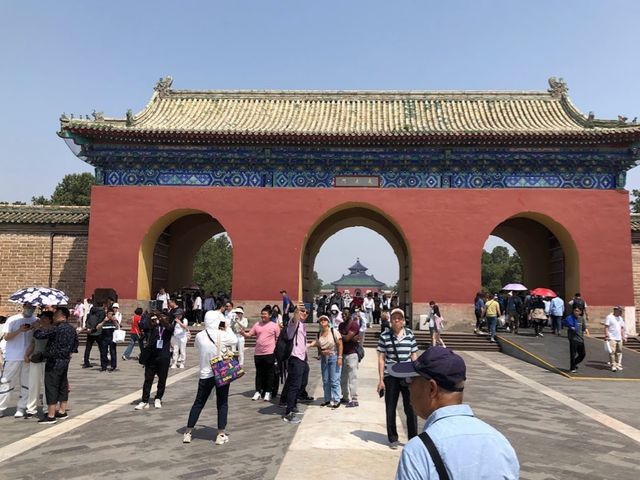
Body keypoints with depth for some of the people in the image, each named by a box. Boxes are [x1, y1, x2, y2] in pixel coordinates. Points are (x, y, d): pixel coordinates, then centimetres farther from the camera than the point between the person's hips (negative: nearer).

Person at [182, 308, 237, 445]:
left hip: (206, 375, 2)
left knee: (198, 403, 14)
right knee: (222, 404, 9)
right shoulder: (223, 335, -13)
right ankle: (221, 435, 11)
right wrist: (227, 328, 14)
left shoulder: (199, 336, -7)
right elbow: (235, 340, 5)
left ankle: (188, 433, 20)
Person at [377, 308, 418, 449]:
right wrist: (381, 379, -4)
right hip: (390, 377, -1)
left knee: (411, 409, 4)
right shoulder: (384, 336, -3)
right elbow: (381, 358, -2)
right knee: (390, 409, 10)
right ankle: (393, 439, 25)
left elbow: (414, 356, 8)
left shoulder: (409, 334, 3)